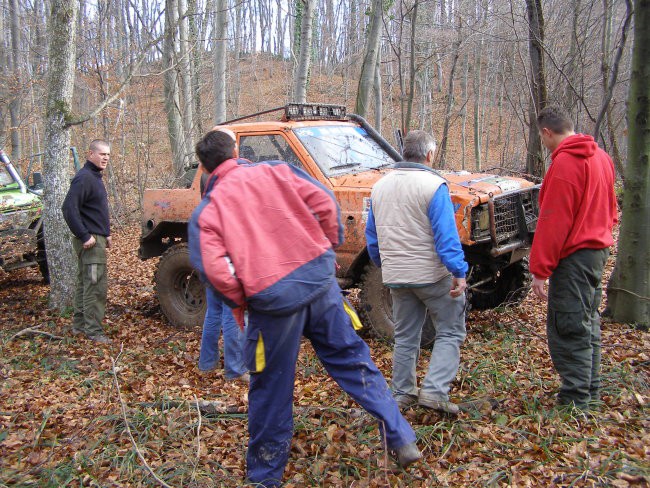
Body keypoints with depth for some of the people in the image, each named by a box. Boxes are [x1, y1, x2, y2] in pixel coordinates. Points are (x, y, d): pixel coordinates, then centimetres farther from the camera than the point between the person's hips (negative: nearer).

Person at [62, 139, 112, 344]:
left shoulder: (95, 177, 15)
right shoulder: (84, 178, -16)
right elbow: (69, 208, -24)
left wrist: (105, 233, 18)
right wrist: (85, 236, -23)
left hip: (96, 239, 10)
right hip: (91, 241, -10)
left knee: (85, 284, 16)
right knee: (96, 286, -7)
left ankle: (79, 324, 26)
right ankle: (93, 331, -2)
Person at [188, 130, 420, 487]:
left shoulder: (205, 212, 3)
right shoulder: (275, 172, 8)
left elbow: (215, 270, -10)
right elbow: (325, 204, 1)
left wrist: (240, 303, 6)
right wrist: (329, 249, 15)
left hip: (272, 300, -2)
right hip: (319, 279, 2)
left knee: (271, 392, 13)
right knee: (353, 360, 17)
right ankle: (401, 439, 20)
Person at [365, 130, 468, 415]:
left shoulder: (380, 186, 8)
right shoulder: (433, 185, -12)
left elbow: (372, 235, 14)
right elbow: (446, 235, -19)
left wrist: (384, 265, 24)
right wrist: (459, 273, -17)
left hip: (396, 276, 6)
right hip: (431, 274, -6)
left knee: (405, 337, 16)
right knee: (450, 332, 7)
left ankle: (403, 394, 23)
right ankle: (434, 391, -3)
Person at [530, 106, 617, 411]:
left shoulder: (564, 163, -17)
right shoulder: (601, 157, 11)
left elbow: (552, 222, -20)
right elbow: (610, 210, 19)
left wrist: (539, 269, -18)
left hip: (574, 256, -10)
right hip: (598, 249, 10)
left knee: (567, 329, -3)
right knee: (587, 323, 18)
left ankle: (575, 400, 2)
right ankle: (590, 392, 29)